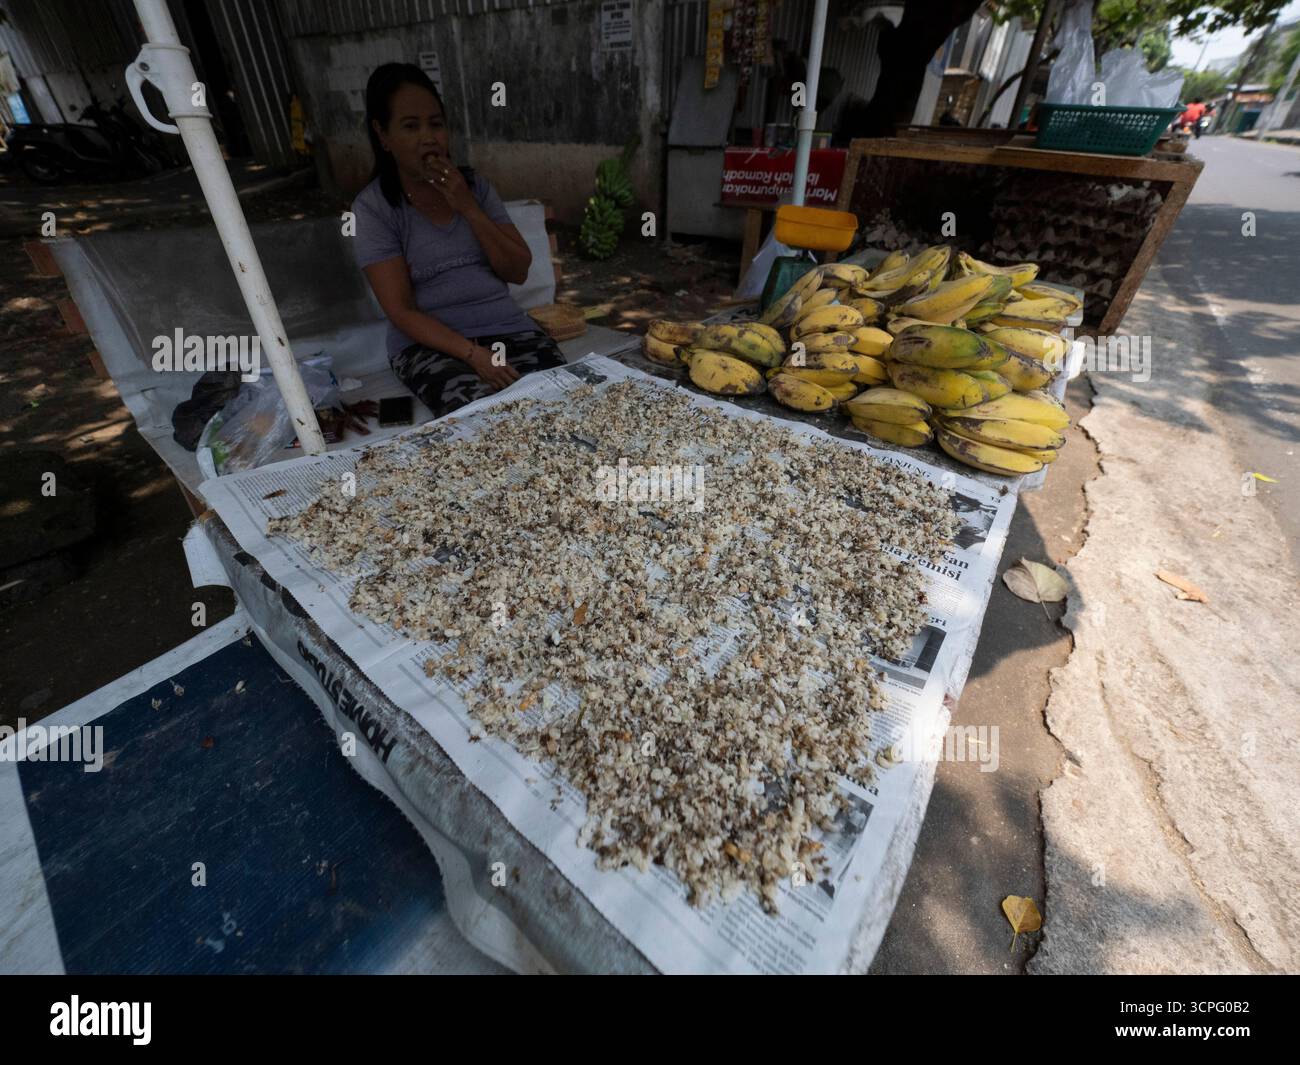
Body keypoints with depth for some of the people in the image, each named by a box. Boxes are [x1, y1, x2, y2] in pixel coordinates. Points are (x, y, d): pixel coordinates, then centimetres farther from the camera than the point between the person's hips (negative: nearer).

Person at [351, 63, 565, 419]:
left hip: (507, 327, 4)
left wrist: (469, 208, -6)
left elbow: (518, 272, 6)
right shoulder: (372, 208, 0)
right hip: (430, 342, -3)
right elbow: (402, 311, -8)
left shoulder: (474, 185, 13)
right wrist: (473, 354, -22)